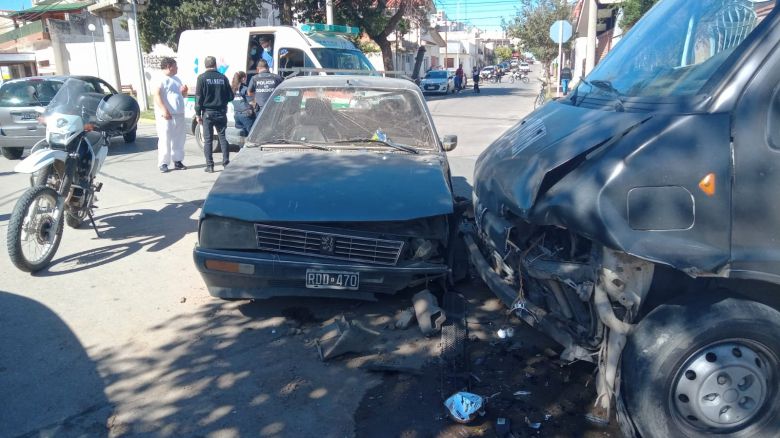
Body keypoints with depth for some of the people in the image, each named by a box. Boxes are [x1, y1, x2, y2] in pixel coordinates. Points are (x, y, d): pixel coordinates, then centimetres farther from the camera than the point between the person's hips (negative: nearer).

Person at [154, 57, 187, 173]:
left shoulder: (176, 79, 19)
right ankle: (163, 163, -2)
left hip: (179, 114, 8)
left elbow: (182, 96, 26)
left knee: (179, 139, 10)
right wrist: (164, 110, -26)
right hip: (166, 115, -8)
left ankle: (177, 161, 19)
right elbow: (157, 95, -17)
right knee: (165, 140, -6)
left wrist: (184, 91, 2)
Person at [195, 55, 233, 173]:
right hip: (221, 112, 2)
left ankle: (210, 166, 2)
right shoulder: (223, 78, 0)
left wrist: (198, 114, -2)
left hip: (208, 113, -2)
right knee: (223, 137, 10)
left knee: (208, 139, 3)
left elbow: (199, 97, -8)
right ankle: (226, 163, 8)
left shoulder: (202, 78, -6)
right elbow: (230, 96, 4)